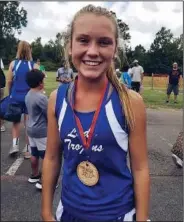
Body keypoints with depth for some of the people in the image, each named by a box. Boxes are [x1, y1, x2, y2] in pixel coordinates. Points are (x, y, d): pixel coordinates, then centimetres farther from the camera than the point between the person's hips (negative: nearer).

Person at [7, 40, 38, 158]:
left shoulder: (13, 63, -2)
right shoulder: (34, 65, -6)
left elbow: (9, 81, 1)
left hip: (15, 97, 1)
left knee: (16, 120, 18)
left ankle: (15, 144, 8)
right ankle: (28, 149, 14)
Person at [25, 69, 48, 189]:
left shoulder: (28, 95, 4)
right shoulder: (41, 97, -23)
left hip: (31, 129, 9)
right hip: (42, 131, -9)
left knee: (35, 154, 21)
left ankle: (34, 175, 35)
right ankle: (43, 181, 9)